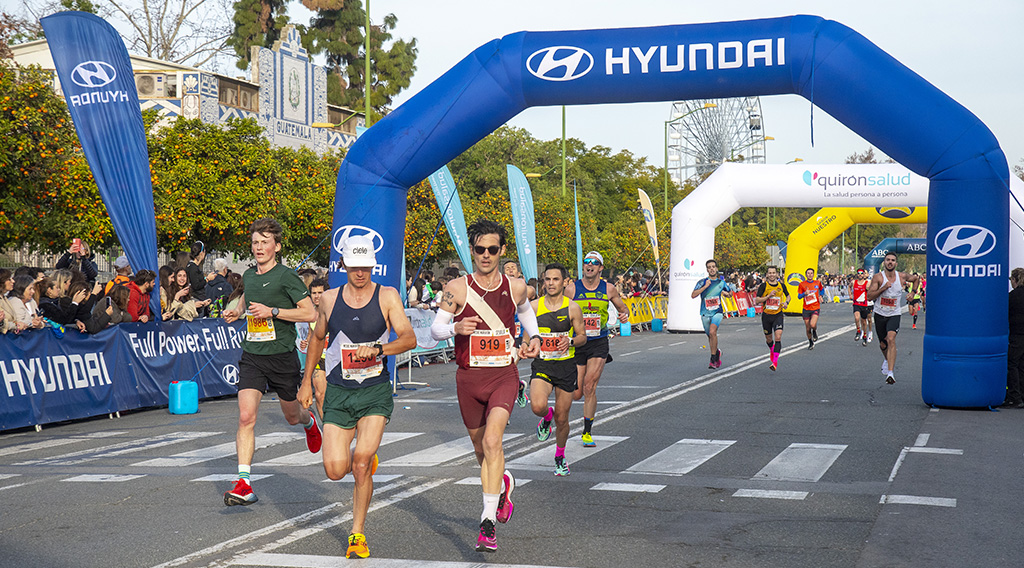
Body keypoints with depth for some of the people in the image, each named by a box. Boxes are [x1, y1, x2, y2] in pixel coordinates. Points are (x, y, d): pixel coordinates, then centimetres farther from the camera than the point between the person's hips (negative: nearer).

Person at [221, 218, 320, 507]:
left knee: (292, 416, 16)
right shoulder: (248, 275, 9)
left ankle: (309, 421, 54)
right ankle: (244, 484, -15)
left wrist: (272, 311, -20)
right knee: (246, 417, -13)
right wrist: (236, 311, 11)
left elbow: (310, 312, -15)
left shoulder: (286, 276, -10)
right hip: (252, 357, 3)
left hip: (282, 357, -3)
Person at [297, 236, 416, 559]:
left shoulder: (387, 296, -3)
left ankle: (357, 534, 2)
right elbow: (317, 338, 20)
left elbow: (409, 338, -11)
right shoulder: (329, 299, 5)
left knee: (361, 463, -17)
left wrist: (377, 349, -27)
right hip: (338, 392, 2)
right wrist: (307, 381, 20)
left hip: (376, 391, -2)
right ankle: (366, 460, 30)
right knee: (336, 470, -7)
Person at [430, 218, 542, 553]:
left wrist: (534, 338, 10)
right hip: (469, 377, 1)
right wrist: (455, 328, -23)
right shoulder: (457, 289, -5)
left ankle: (488, 521, -20)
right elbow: (435, 329, -2)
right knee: (481, 449, 16)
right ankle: (503, 485, 49)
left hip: (504, 375, -1)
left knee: (491, 442, -21)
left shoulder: (515, 287, 1)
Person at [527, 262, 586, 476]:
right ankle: (547, 416, 12)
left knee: (562, 419, 6)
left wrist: (570, 342, -17)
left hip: (566, 366, 0)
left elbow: (582, 336, 3)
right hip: (541, 365, 1)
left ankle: (560, 457, 31)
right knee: (537, 406, -26)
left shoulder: (572, 308, -3)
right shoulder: (534, 306, 1)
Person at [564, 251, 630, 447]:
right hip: (576, 343, 0)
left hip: (599, 343, 0)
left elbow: (623, 307, 16)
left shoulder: (608, 289, 1)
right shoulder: (571, 288, -3)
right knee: (576, 394, -1)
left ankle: (587, 432, 3)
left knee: (589, 387, -11)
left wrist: (625, 314, -7)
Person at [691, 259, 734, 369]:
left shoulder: (722, 282, 6)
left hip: (717, 312, -2)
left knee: (712, 332, -24)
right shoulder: (702, 282, 0)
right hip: (705, 313, 2)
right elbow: (693, 295, -14)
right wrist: (705, 286, -19)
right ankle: (717, 352, 41)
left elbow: (730, 294, 24)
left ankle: (713, 359, -19)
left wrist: (727, 293, 3)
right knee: (710, 336, 12)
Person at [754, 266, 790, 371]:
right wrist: (768, 296, -20)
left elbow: (788, 295, 20)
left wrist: (786, 302, -1)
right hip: (766, 315, 0)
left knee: (778, 337, -16)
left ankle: (775, 362, -17)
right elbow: (757, 300, -10)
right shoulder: (764, 285, -6)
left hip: (778, 315, 0)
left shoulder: (781, 285, 2)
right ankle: (771, 351, 49)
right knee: (769, 338, 14)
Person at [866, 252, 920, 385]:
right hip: (880, 314, 1)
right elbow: (869, 296, -15)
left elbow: (916, 278, 19)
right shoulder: (878, 277, -9)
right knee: (883, 344, 14)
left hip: (894, 314, -1)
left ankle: (890, 373, -30)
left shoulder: (901, 276, -3)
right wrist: (883, 288, -25)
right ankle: (887, 360, 50)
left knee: (891, 339, -24)